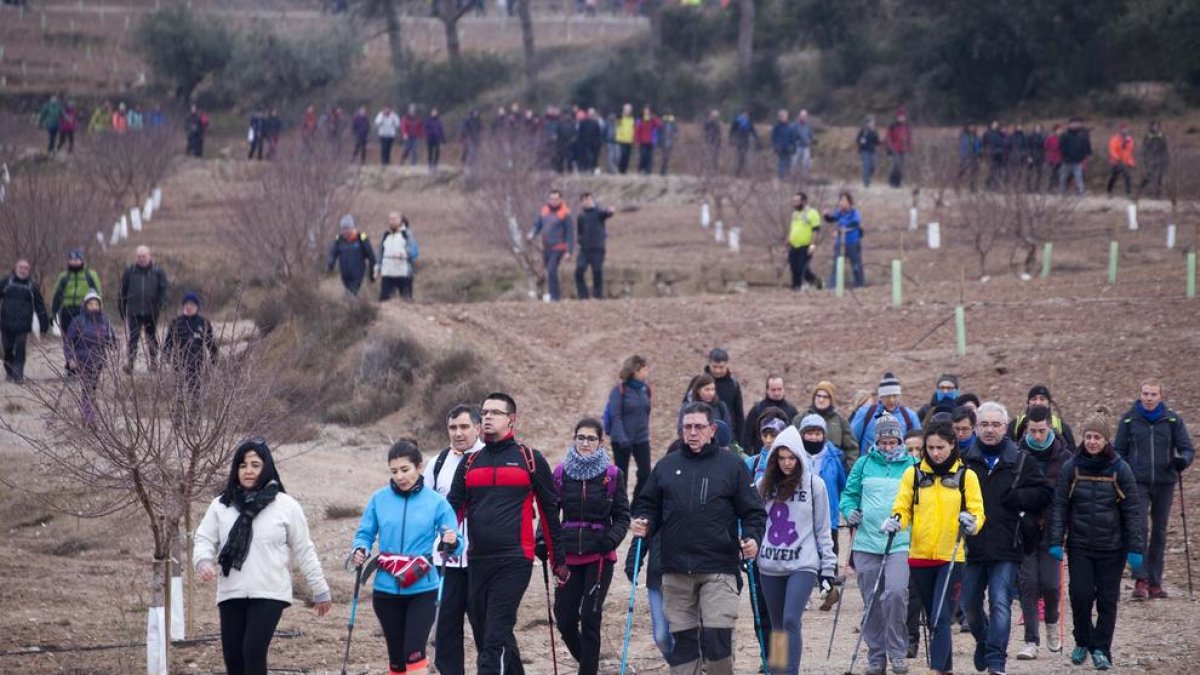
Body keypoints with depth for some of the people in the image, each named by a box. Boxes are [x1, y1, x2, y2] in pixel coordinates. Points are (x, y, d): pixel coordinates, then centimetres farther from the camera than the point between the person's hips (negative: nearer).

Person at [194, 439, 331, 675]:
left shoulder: (285, 505, 0)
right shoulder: (221, 505, 7)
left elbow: (304, 551, 4)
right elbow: (204, 539, 6)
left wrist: (320, 590, 7)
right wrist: (204, 561, -17)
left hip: (269, 594, -4)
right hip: (231, 595, 4)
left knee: (254, 653, -17)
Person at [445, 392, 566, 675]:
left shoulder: (531, 460, 4)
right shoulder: (470, 463, 16)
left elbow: (549, 512, 8)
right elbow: (454, 507, 13)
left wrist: (558, 560, 8)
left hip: (514, 560, -5)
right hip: (477, 561, 5)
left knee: (495, 636, -13)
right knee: (492, 633, 12)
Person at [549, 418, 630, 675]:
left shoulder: (612, 475, 0)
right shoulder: (561, 473, 5)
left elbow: (622, 516, 3)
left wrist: (612, 538, -15)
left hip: (599, 556, -2)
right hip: (568, 555, 2)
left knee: (589, 618, -6)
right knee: (565, 620, 2)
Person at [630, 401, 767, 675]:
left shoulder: (732, 465, 5)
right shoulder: (666, 466, 13)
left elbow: (753, 511, 5)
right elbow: (649, 506, 19)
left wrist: (751, 538, -13)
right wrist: (644, 523, -2)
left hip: (718, 570, -3)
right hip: (676, 570, 3)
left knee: (717, 636, -12)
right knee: (682, 638, 5)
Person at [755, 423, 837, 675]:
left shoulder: (814, 484, -1)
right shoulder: (764, 484, 7)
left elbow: (823, 529, 2)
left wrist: (828, 567, 0)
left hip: (803, 564, -4)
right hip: (770, 566, 4)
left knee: (791, 619, -19)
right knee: (777, 626, 9)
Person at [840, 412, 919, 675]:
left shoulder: (911, 465, 5)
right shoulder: (864, 464, 9)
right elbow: (849, 494, 16)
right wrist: (849, 511, -3)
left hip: (900, 543, -2)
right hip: (866, 542, 2)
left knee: (896, 593, -21)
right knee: (871, 601, 6)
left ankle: (897, 652, -8)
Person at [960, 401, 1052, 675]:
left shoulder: (1021, 461, 3)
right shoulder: (965, 460, 5)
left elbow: (1044, 493, 5)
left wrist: (1017, 498, -10)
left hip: (1006, 548, -2)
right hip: (971, 546, 2)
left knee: (1000, 603, -11)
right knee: (969, 603, 14)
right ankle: (983, 641, 41)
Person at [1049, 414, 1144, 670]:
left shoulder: (1120, 469, -3)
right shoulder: (1071, 468, 0)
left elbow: (1133, 511, -2)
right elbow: (1059, 505, 1)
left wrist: (1135, 548, -7)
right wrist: (1056, 541, -7)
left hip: (1111, 547, 0)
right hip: (1080, 545, 1)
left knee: (1107, 600, 1)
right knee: (1080, 595, -6)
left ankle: (1101, 649, 11)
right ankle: (1083, 642, 15)